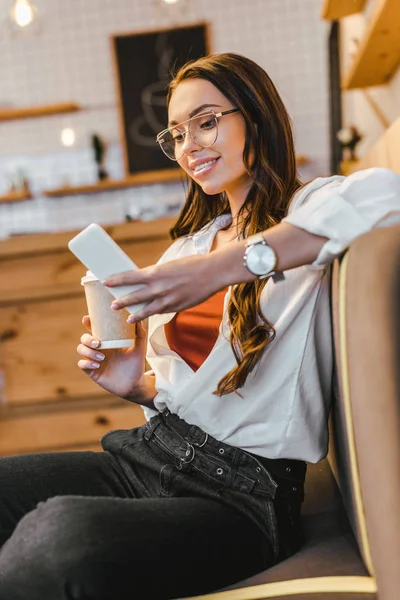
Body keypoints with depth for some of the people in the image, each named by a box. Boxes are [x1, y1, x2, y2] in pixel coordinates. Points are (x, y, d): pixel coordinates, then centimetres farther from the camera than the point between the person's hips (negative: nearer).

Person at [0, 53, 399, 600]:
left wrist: (229, 265, -30)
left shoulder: (307, 213, -1)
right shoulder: (188, 245, 19)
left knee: (58, 533, -31)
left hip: (240, 492, -6)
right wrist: (135, 383, 2)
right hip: (148, 454, 6)